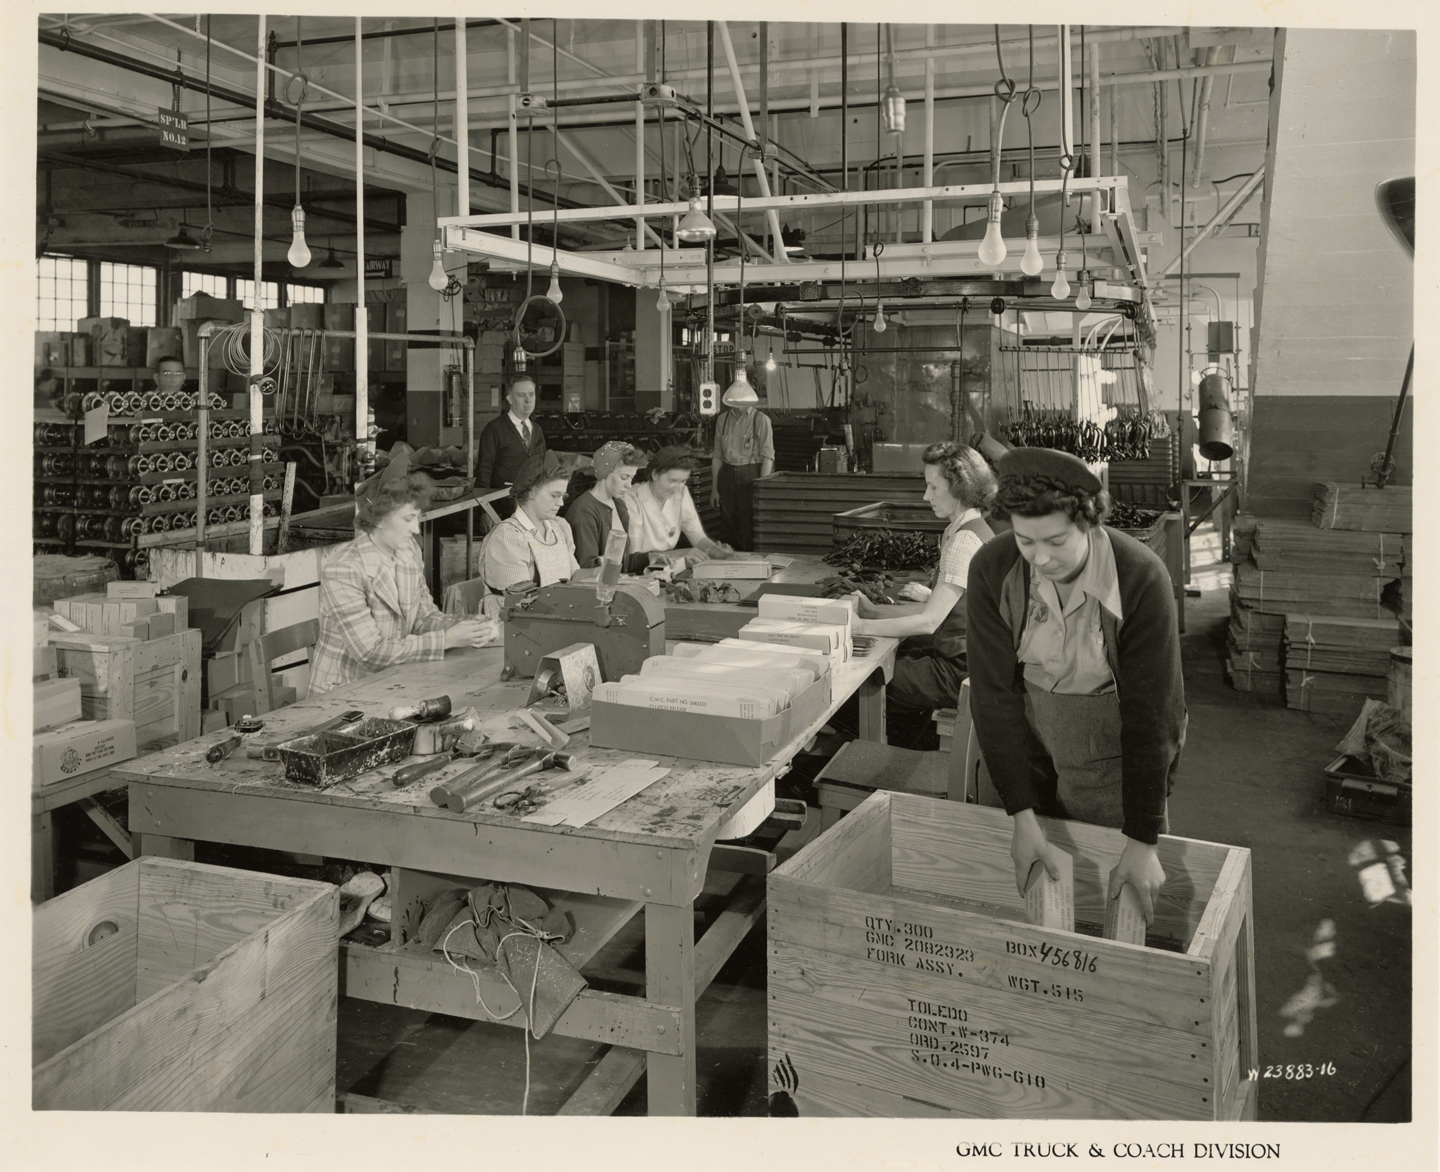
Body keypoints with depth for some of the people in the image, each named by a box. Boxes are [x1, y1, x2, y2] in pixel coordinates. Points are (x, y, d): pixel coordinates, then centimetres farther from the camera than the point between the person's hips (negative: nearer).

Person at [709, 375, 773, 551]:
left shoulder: (761, 420, -5)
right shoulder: (722, 420, 9)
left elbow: (767, 456, -8)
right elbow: (717, 455, 12)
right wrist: (714, 488, 10)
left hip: (750, 475, -4)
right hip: (727, 475, 5)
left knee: (750, 529, -5)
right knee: (730, 526, 10)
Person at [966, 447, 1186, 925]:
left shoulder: (1141, 578, -25)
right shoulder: (991, 569, -17)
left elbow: (1151, 712, -22)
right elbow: (994, 692, -15)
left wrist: (1142, 841, -21)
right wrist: (1022, 815, -19)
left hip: (1115, 753, -2)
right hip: (1023, 738, 2)